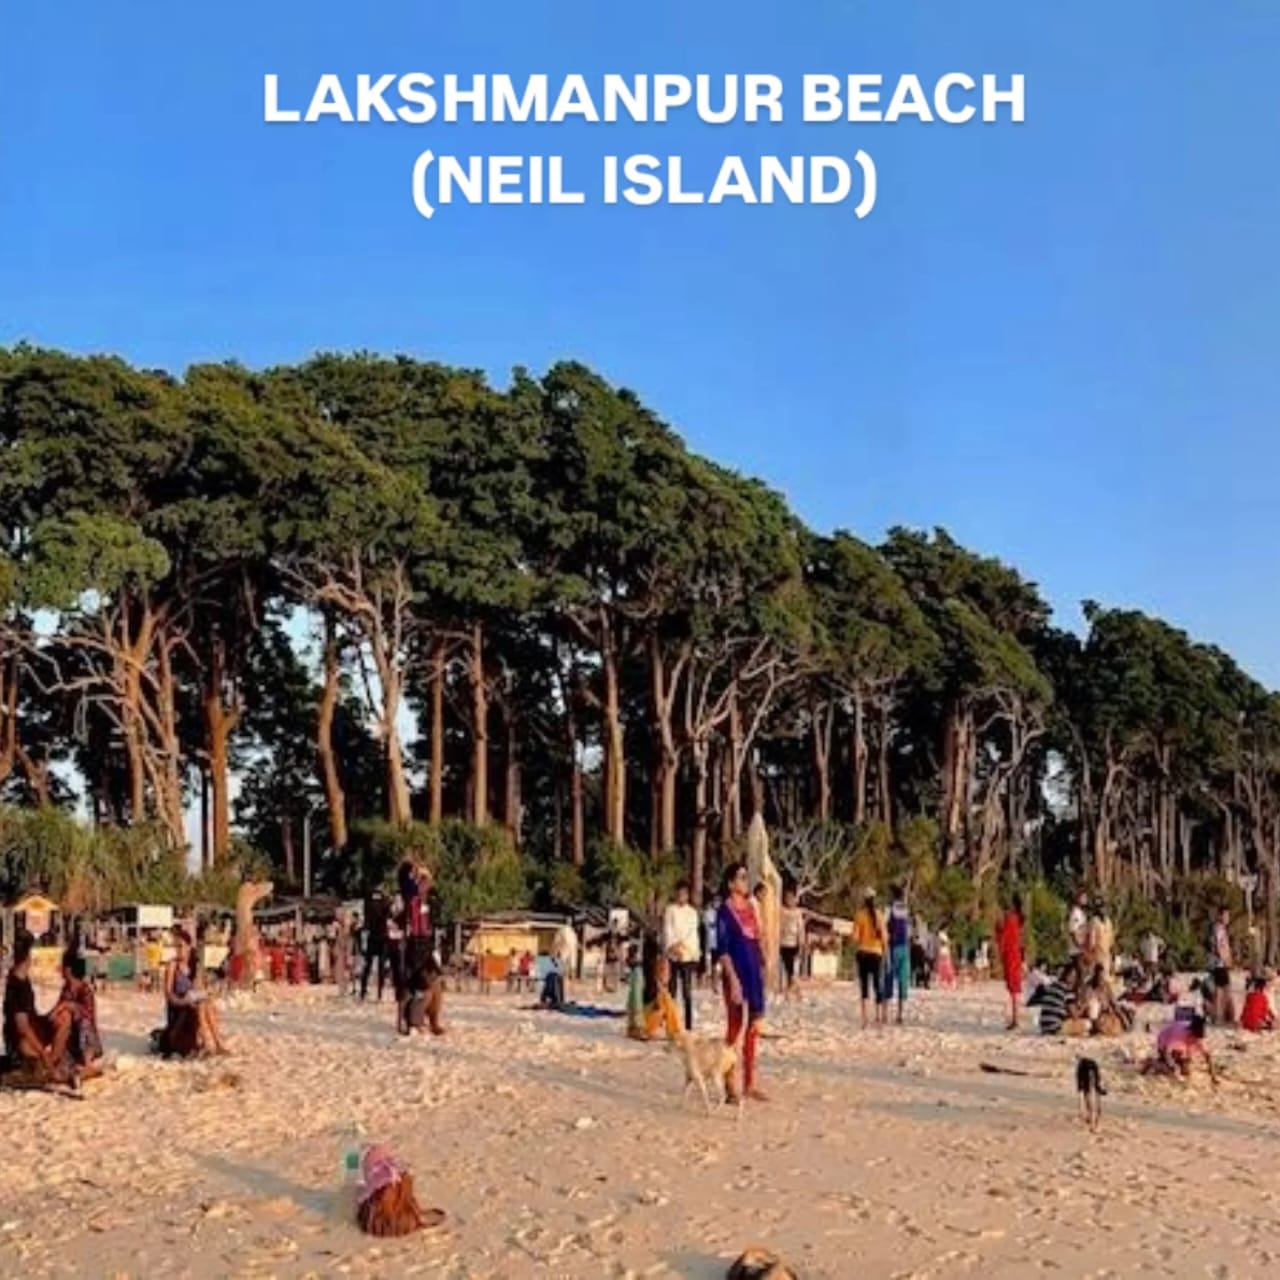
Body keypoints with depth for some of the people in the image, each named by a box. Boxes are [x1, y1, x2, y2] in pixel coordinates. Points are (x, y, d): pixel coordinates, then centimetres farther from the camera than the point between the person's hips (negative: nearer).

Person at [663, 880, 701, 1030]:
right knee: (671, 991, 0)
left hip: (688, 955, 1)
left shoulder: (692, 911, 11)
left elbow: (693, 932, 4)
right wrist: (672, 947, -15)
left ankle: (688, 1024, 2)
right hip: (672, 955, -1)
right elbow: (667, 930, -2)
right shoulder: (670, 909, 5)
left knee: (687, 992, 0)